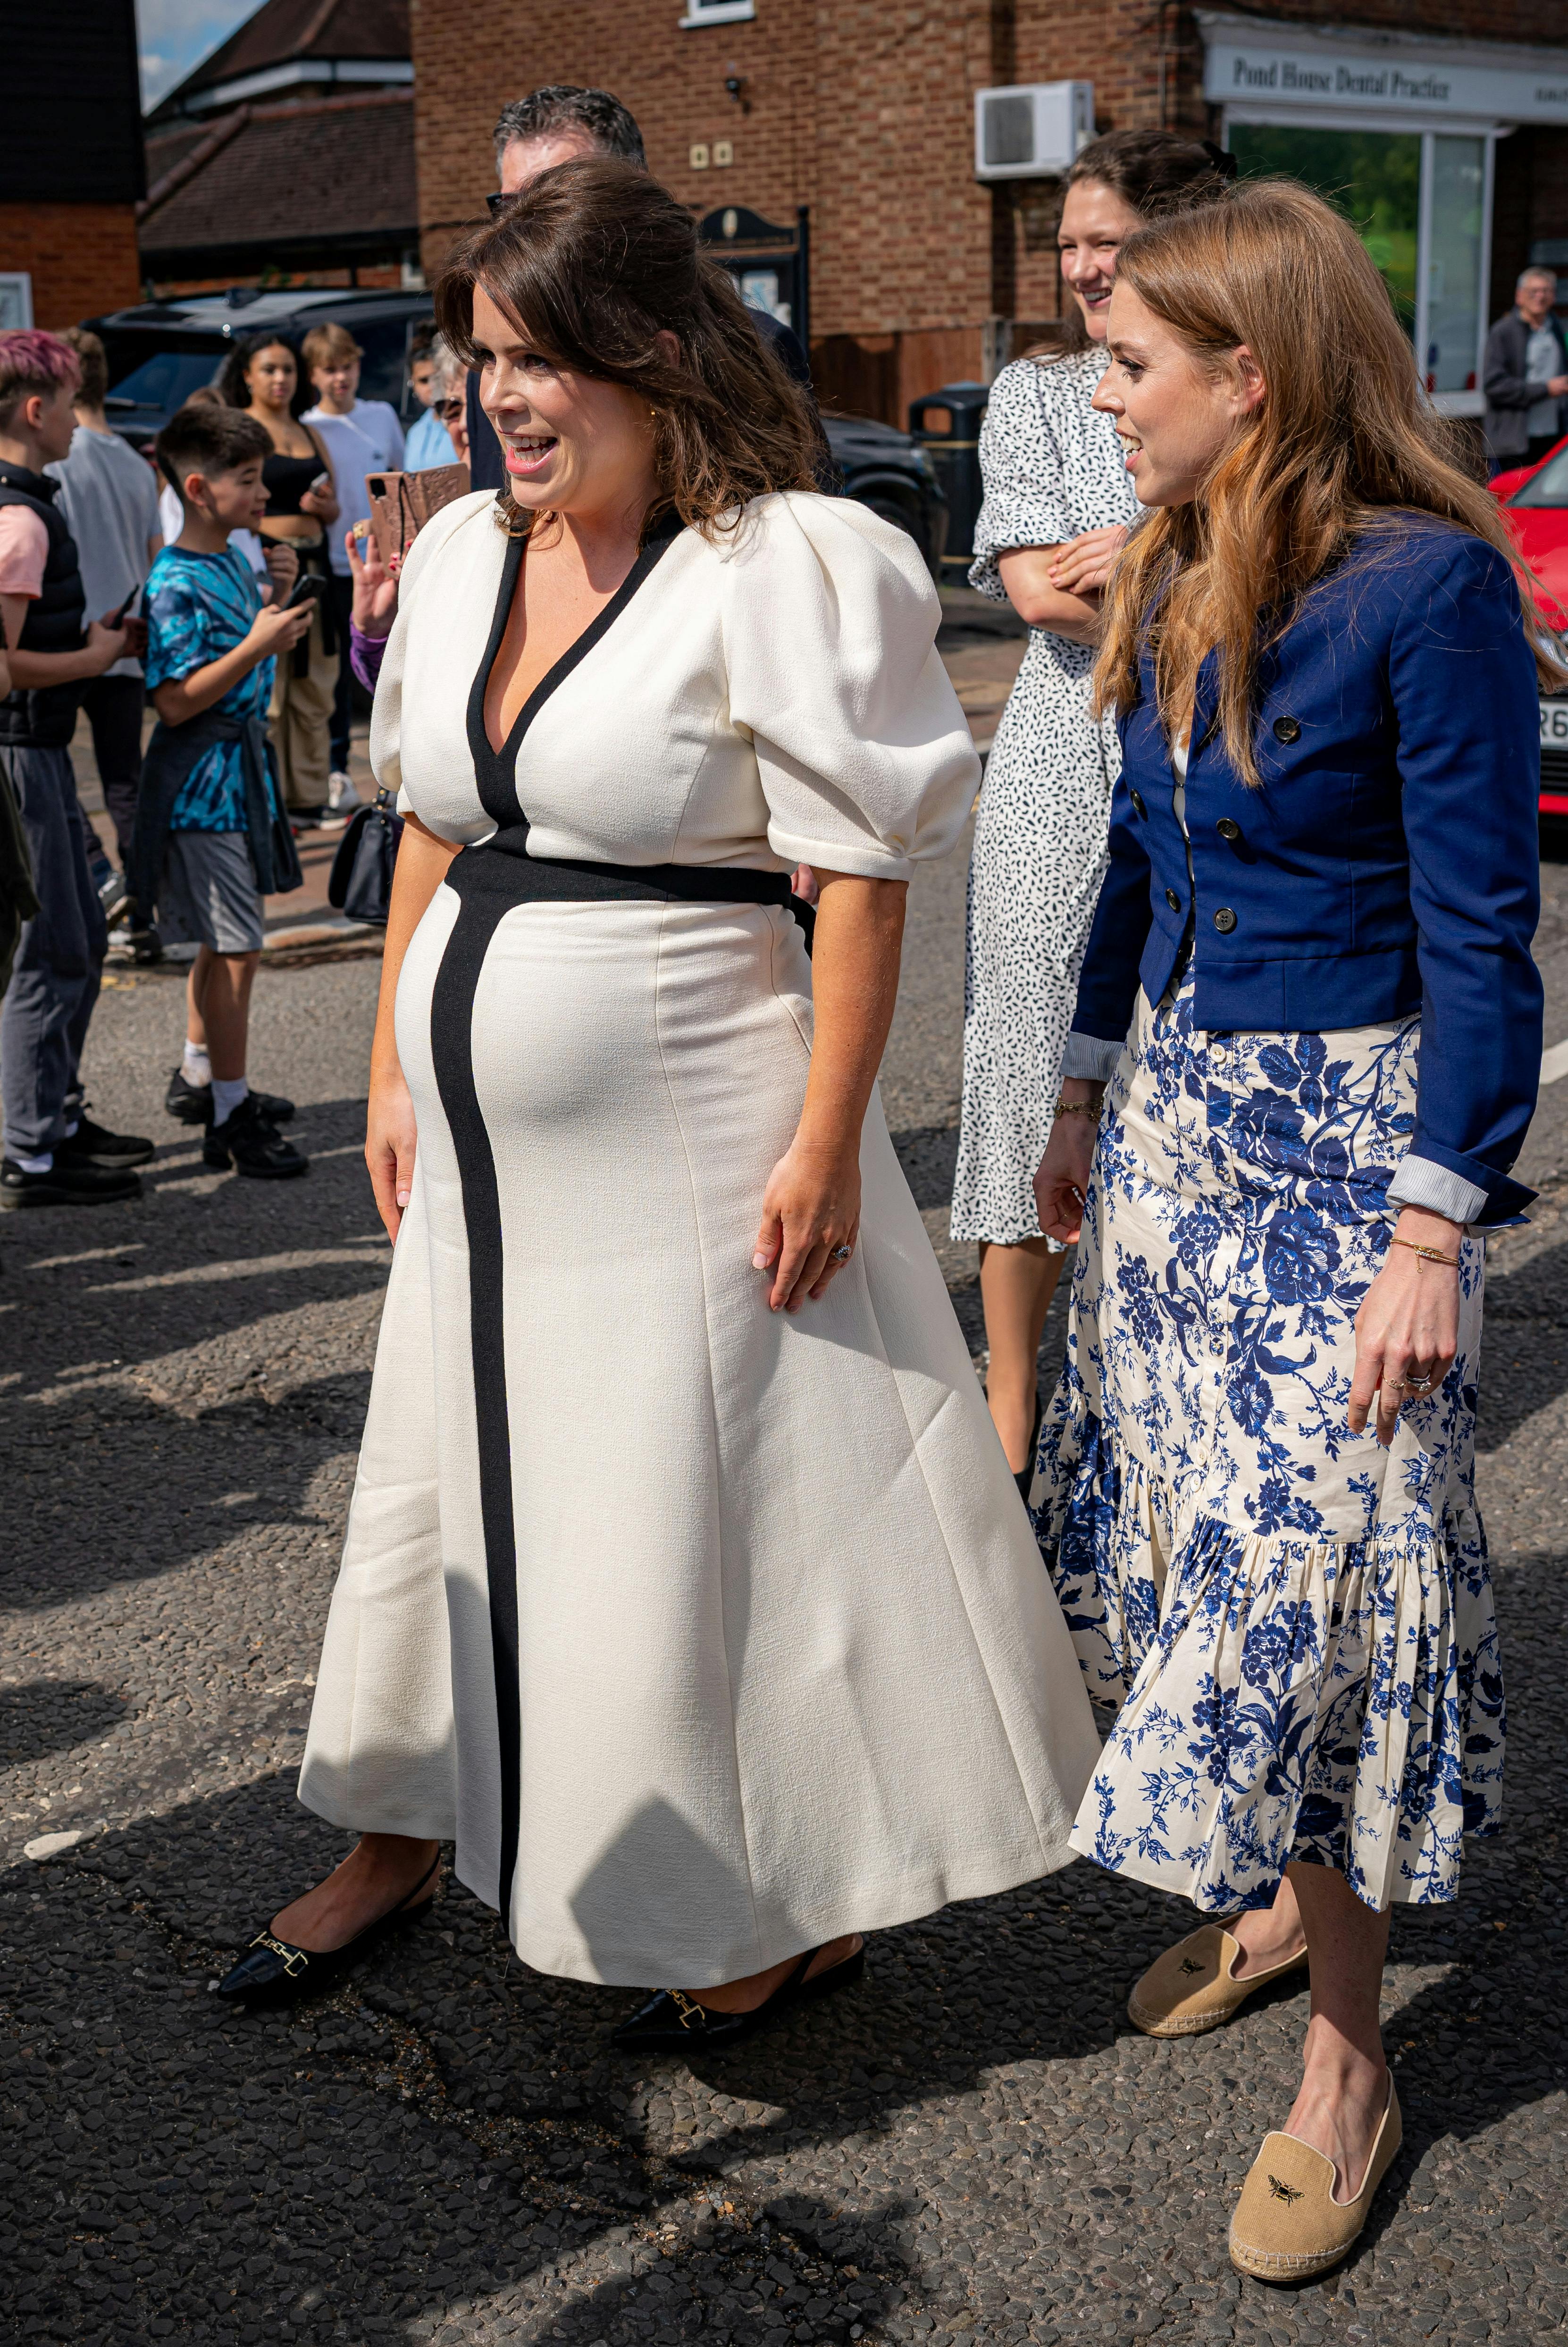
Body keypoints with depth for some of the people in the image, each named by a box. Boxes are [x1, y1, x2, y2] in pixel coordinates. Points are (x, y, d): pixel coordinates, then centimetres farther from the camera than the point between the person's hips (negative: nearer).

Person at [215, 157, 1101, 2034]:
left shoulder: (778, 572, -14)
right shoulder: (461, 555, 7)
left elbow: (862, 880, -15)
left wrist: (825, 1144, -18)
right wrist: (396, 1070, 11)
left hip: (683, 1152, -7)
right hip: (483, 1153, 7)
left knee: (712, 1516, 3)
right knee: (450, 1479, 19)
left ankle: (797, 1910, 23)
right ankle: (400, 1837, 38)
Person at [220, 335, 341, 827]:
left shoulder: (310, 434, 19)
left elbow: (332, 511, 23)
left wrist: (324, 506, -1)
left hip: (313, 565, 7)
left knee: (314, 691, 9)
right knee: (265, 694, -8)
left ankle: (310, 799, 16)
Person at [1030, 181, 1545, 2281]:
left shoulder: (1429, 587, -17)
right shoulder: (1179, 584, 6)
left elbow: (1479, 933, -16)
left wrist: (1433, 1229, -18)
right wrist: (1087, 1102, 20)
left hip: (1341, 1130, -7)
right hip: (1175, 1121, 8)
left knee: (1303, 1584, -3)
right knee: (1178, 1544, 15)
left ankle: (1349, 2068, 13)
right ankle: (1271, 1897, 36)